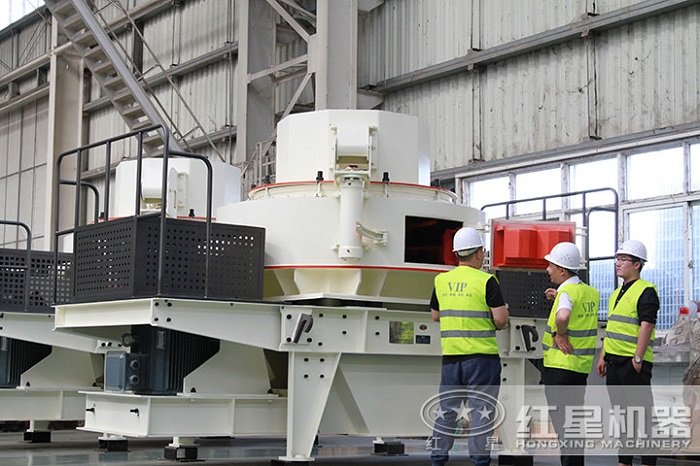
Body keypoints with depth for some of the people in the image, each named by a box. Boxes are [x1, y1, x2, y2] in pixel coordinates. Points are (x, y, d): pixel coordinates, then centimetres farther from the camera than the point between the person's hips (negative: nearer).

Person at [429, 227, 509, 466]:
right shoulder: (486, 281, -9)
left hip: (450, 354, 5)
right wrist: (497, 325, 8)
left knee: (447, 409, 12)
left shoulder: (441, 280, 6)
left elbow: (435, 314, 18)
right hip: (481, 354, -5)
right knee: (481, 409, 1)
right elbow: (501, 318, -13)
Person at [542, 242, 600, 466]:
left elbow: (563, 316, -39)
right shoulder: (591, 292, 9)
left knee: (562, 422, -3)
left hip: (561, 365, -8)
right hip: (582, 366, 8)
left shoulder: (567, 292, -17)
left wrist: (560, 333, -20)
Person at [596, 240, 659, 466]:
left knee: (641, 413, -5)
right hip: (614, 362, 9)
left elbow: (646, 326, -17)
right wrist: (603, 357, 19)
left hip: (634, 364, -9)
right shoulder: (617, 293, 19)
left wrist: (638, 359, -22)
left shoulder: (646, 291, -9)